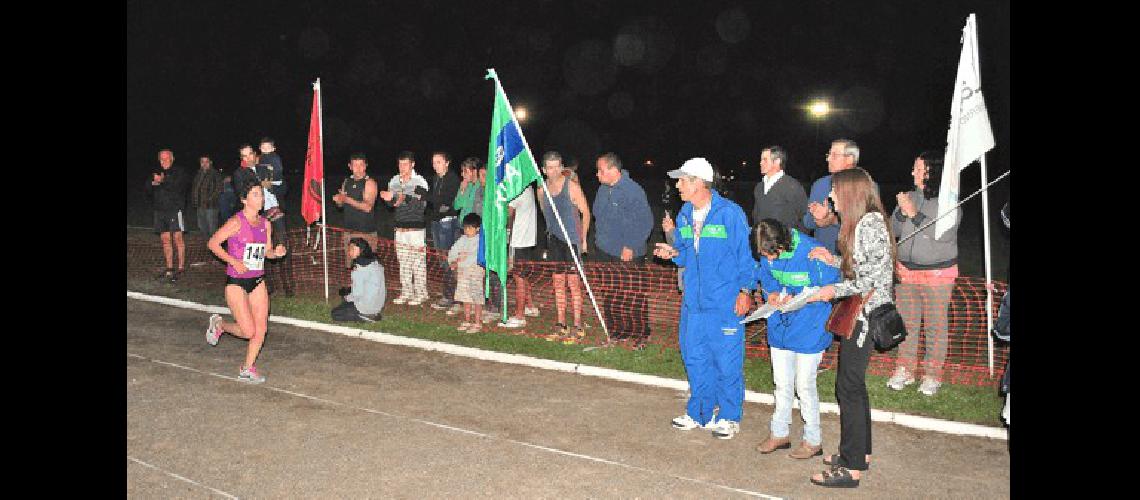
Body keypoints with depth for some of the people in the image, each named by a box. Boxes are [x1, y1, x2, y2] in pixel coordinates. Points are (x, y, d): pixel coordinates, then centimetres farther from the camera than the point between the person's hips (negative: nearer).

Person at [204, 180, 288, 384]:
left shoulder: (265, 224, 6)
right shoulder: (237, 222, -13)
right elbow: (212, 243, -10)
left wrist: (276, 252, -6)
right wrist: (233, 261, -19)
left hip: (258, 281, 6)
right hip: (236, 282, -6)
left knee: (261, 328, 0)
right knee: (248, 331, -7)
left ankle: (247, 369, 17)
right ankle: (219, 324, 23)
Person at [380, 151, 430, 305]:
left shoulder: (420, 181, -6)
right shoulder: (394, 181, 10)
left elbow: (422, 204, -16)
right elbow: (391, 202, 11)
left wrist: (406, 199, -30)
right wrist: (389, 198, -12)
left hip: (416, 227, -5)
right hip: (400, 226, 5)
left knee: (418, 261, -4)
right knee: (403, 261, 7)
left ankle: (420, 293, 3)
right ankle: (406, 292, 15)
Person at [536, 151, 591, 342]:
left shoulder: (571, 186, -8)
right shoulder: (541, 190, 7)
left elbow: (585, 212, -4)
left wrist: (583, 238, -4)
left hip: (572, 240, -5)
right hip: (554, 240, 5)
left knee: (573, 283, -6)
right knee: (558, 283, 7)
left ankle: (577, 327, -1)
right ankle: (561, 326, 14)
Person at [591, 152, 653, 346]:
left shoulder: (633, 191, -17)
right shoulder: (603, 189, 8)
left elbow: (645, 222, -17)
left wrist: (631, 247, -16)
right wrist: (598, 239, 15)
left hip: (628, 255, -7)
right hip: (603, 251, 7)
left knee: (633, 296, 0)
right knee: (608, 295, 11)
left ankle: (641, 333, 14)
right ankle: (615, 330, 25)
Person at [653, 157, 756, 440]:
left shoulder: (730, 213, -11)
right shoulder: (685, 215, 9)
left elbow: (746, 253, -7)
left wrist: (745, 290, -11)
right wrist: (674, 253, -1)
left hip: (725, 303, -7)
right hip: (693, 300, 7)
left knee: (727, 360, 0)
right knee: (694, 356, 12)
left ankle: (729, 417, 15)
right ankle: (700, 413, 26)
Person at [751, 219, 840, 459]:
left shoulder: (811, 252, -25)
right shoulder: (767, 253, -8)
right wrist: (772, 293, -9)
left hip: (809, 328, -5)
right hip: (780, 325, 5)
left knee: (804, 385, 2)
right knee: (782, 383, 16)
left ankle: (813, 440, 20)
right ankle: (779, 434, 31)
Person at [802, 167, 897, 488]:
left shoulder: (870, 223, -17)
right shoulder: (861, 222, 14)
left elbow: (875, 276, -21)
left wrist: (835, 291, -14)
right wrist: (833, 260, 9)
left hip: (865, 314, -10)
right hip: (857, 313, 10)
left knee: (849, 385, -7)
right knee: (853, 383, 17)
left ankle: (851, 468, -1)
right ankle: (860, 451, 29)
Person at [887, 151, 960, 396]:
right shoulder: (910, 197, 6)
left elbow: (943, 233, -20)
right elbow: (893, 230, 7)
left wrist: (914, 213, -21)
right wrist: (901, 212, -12)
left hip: (938, 273, -4)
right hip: (906, 270, 4)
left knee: (936, 326, 1)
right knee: (906, 322, 9)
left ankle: (932, 375, 11)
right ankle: (905, 370, 20)